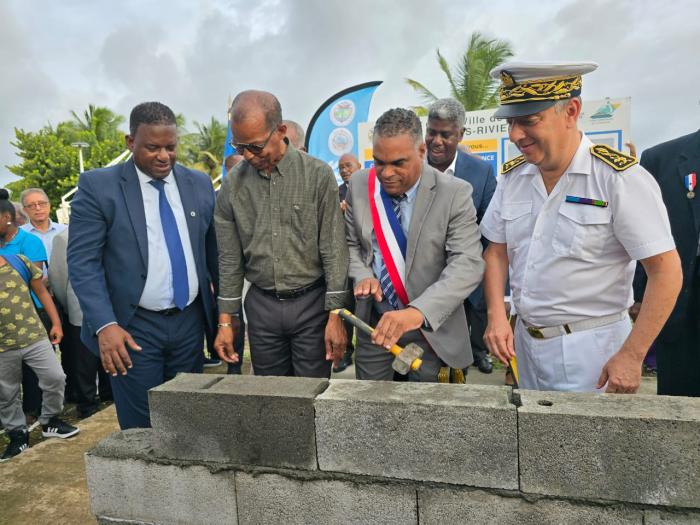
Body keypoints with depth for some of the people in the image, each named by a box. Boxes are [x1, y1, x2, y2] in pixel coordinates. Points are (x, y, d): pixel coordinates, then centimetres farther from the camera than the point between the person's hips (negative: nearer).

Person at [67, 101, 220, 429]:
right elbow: (82, 262, -9)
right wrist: (105, 324, -19)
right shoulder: (98, 186, -5)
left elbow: (214, 251, 10)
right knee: (141, 430, 7)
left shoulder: (200, 184, 5)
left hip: (190, 322, 4)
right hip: (132, 328, -3)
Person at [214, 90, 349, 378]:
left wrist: (336, 315, -11)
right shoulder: (233, 184, 0)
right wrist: (226, 320, 5)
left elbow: (334, 250, -8)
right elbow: (230, 259, 5)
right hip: (261, 304, 3)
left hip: (311, 302, -2)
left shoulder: (318, 175, -9)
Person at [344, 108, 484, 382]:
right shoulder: (359, 185, -4)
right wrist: (362, 275, -13)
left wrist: (418, 311, -36)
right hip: (373, 320, 3)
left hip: (430, 326, -2)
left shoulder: (455, 193, -15)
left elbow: (467, 264, -22)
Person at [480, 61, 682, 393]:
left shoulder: (620, 178, -16)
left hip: (590, 348, -5)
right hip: (526, 340, 6)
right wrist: (496, 315, -7)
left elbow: (666, 271, -15)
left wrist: (631, 356, -17)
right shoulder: (512, 176, 0)